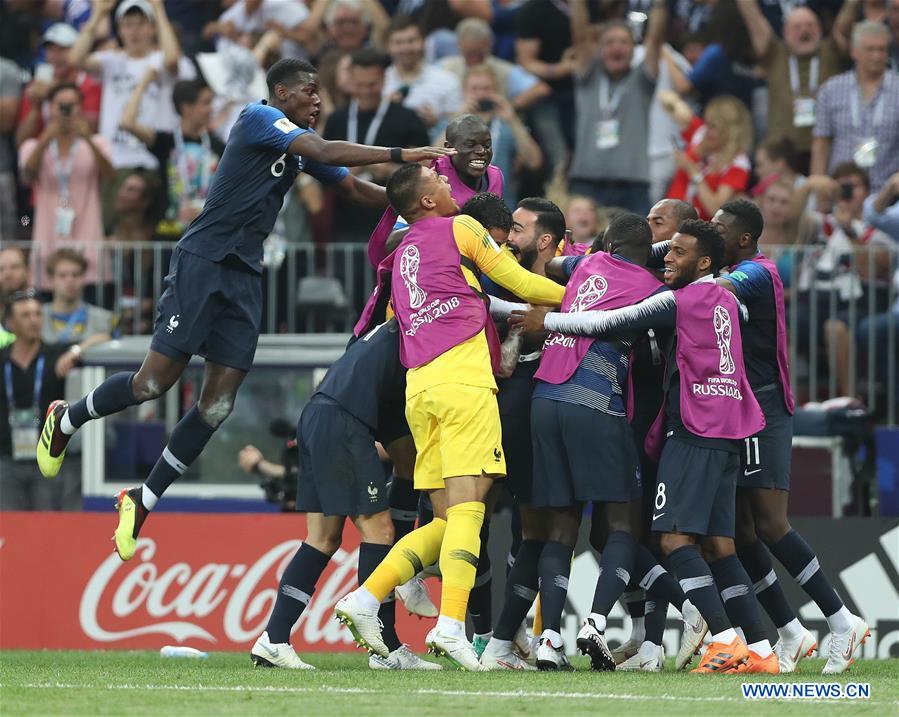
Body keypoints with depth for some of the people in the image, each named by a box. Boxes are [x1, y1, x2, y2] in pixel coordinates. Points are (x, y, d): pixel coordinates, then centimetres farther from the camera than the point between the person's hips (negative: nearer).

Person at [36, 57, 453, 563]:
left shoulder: (301, 142, 16)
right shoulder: (258, 118, -9)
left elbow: (357, 189, 18)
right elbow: (325, 153, -22)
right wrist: (403, 155, -24)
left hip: (245, 276, 8)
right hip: (203, 261, -8)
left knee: (218, 406, -1)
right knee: (155, 383, -10)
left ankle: (144, 502, 10)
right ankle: (67, 420, 17)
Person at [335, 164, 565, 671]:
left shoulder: (402, 255, 28)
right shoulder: (460, 229, 9)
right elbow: (521, 285, 11)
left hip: (418, 383, 7)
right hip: (463, 378, -7)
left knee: (446, 521, 9)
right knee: (467, 506, -14)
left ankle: (366, 598, -3)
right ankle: (452, 625, -25)